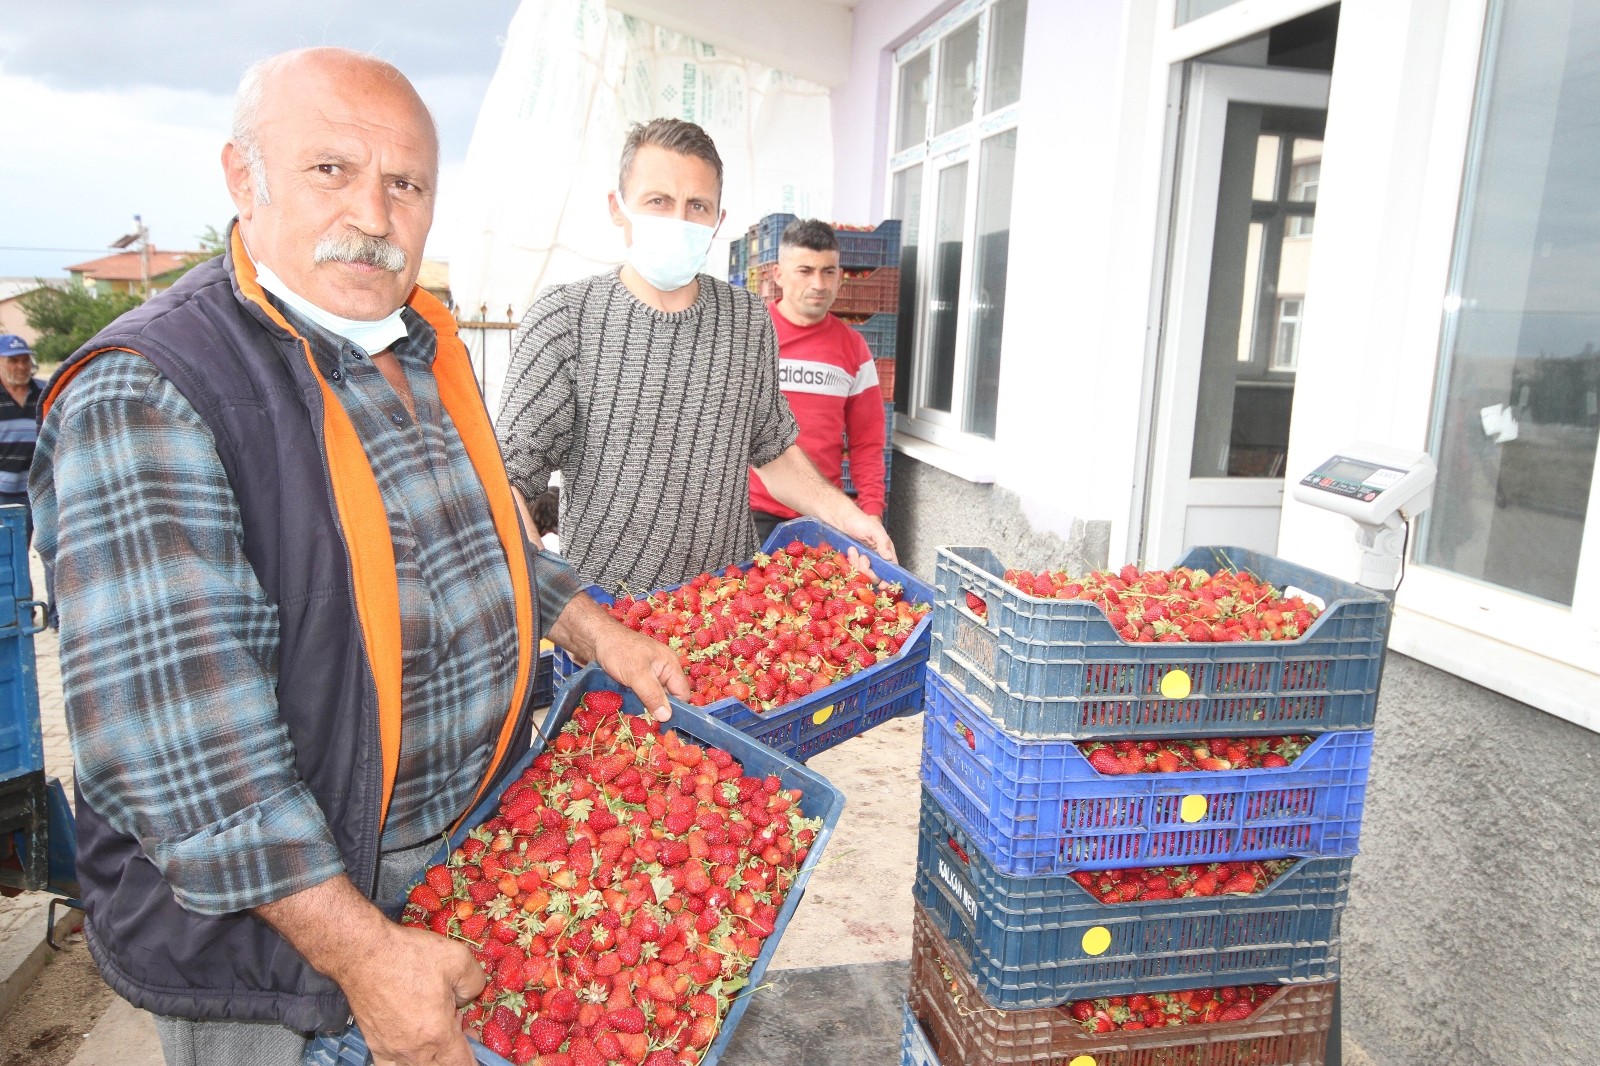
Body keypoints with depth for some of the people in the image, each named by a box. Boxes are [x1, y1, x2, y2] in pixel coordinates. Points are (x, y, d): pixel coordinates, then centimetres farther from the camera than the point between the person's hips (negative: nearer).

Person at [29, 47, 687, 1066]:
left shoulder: (428, 348, 3)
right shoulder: (144, 398, -23)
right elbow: (178, 731, -29)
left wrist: (598, 633, 9)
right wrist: (363, 950, -28)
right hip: (266, 912, -7)